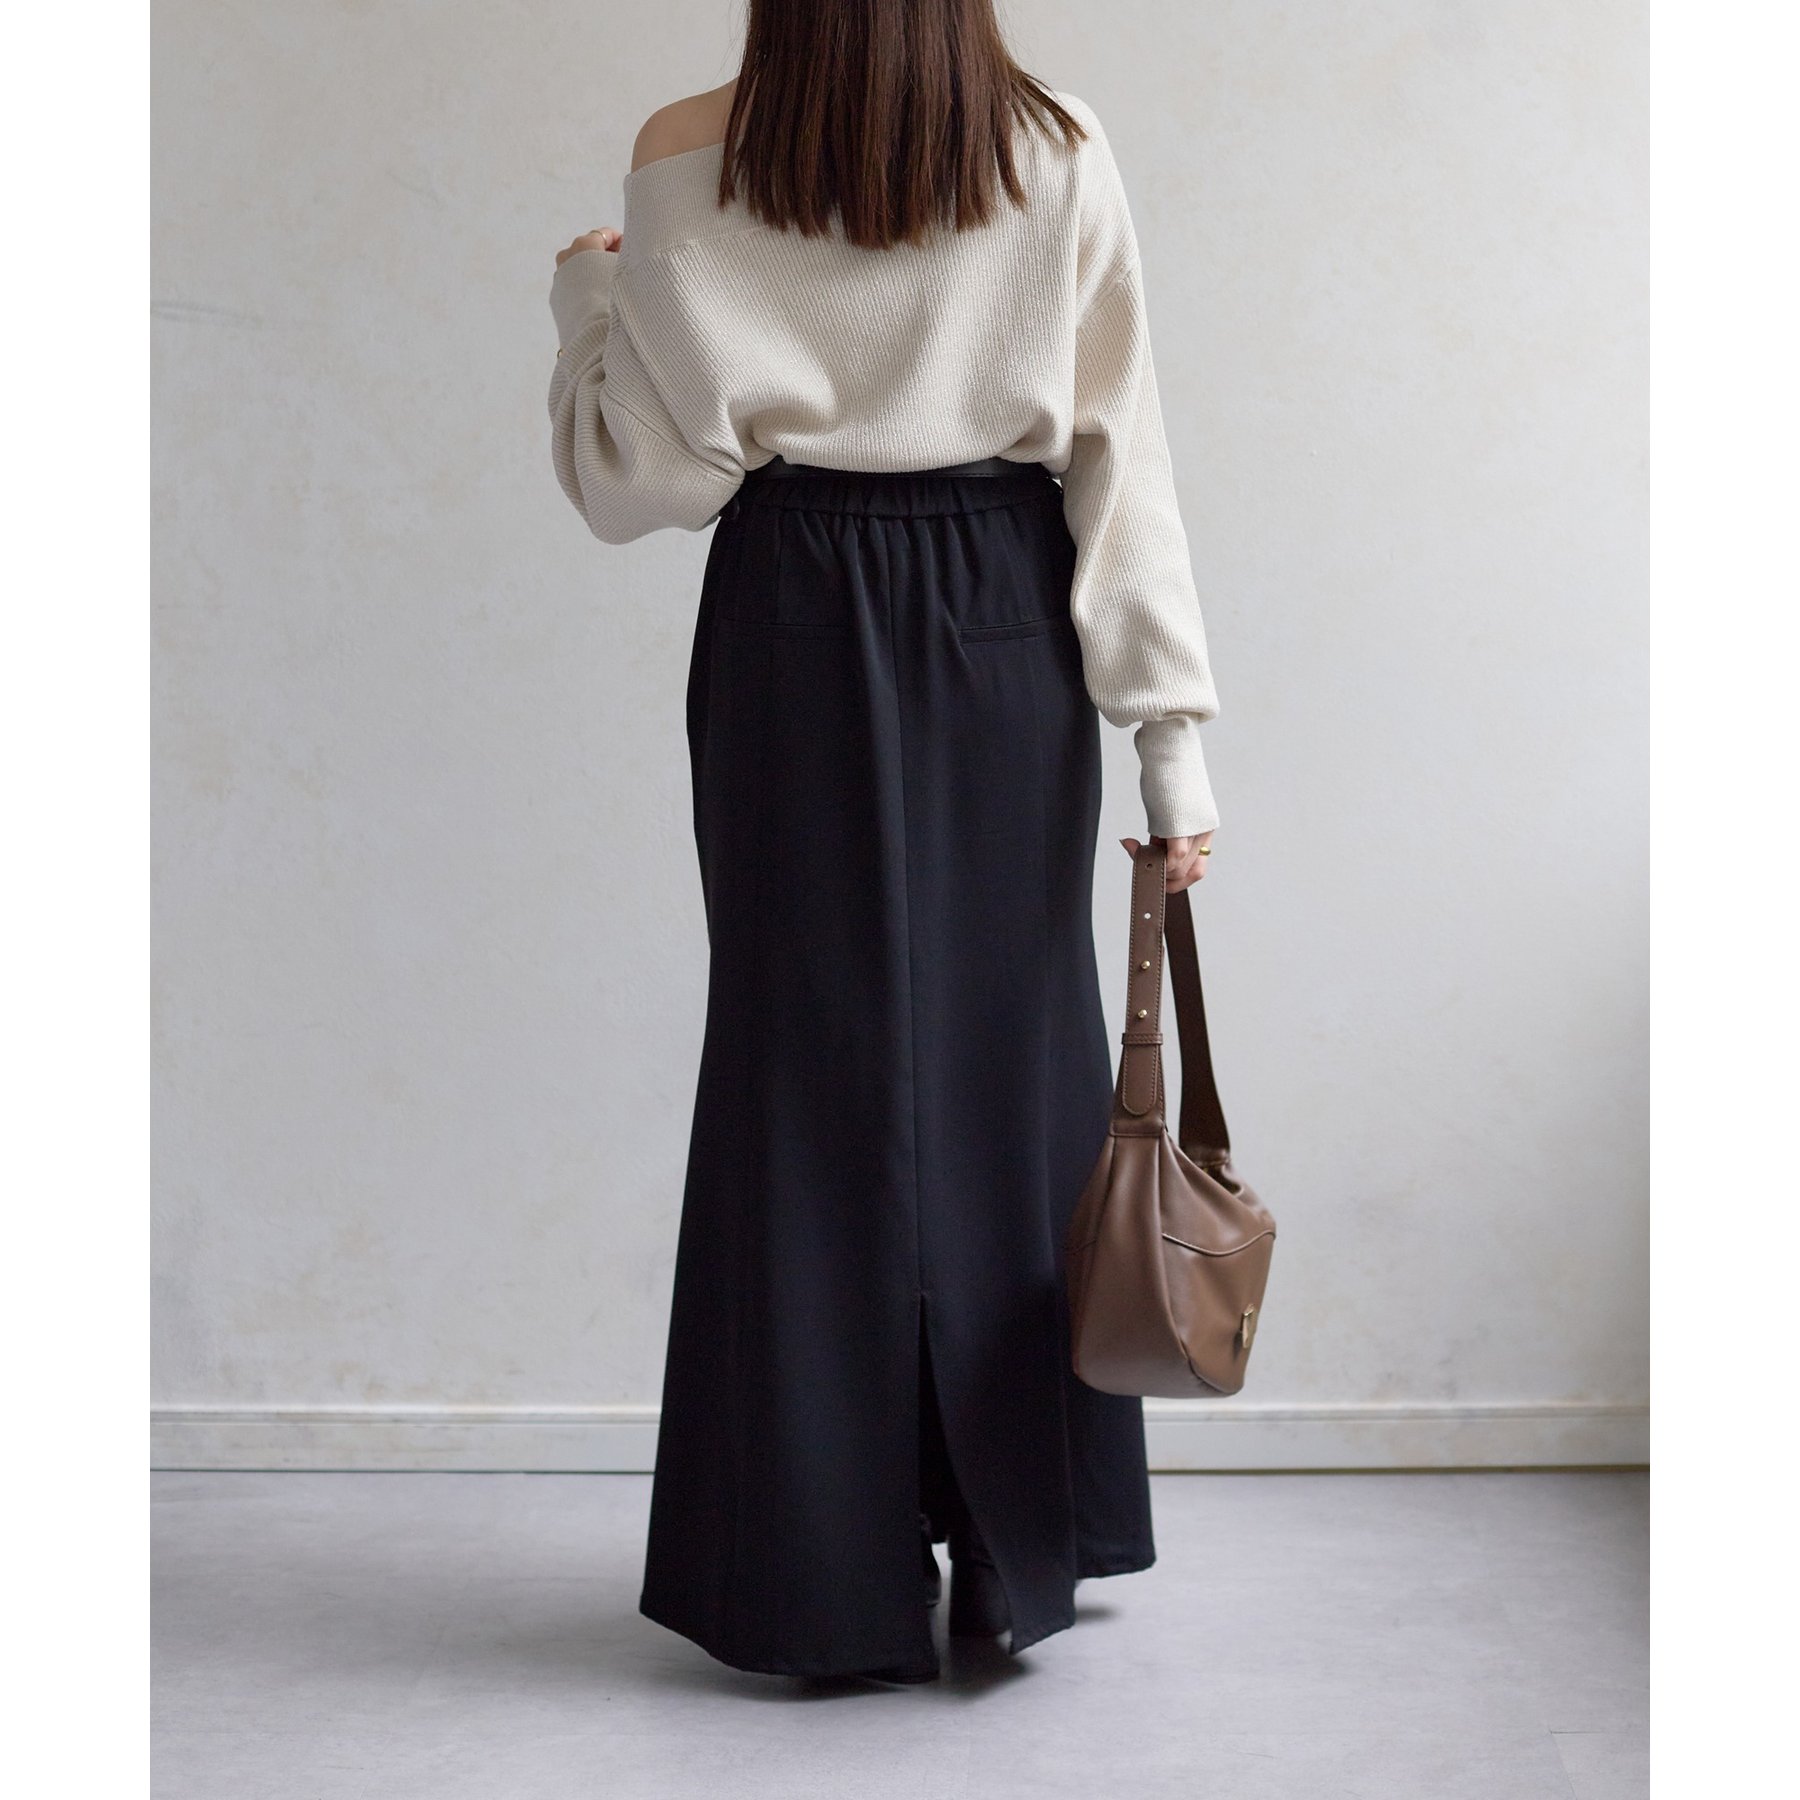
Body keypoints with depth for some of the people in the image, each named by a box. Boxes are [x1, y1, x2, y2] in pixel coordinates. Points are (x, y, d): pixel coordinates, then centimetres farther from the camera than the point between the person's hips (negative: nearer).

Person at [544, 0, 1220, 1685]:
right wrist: (1170, 725, -2)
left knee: (806, 1060, 6)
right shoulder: (1060, 159, -1)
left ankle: (827, 1584, 13)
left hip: (791, 621, -1)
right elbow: (1119, 455, -4)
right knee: (1009, 1049, 9)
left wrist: (585, 303, 15)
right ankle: (1018, 1559, 18)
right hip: (1006, 621, 1)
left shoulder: (687, 166, -4)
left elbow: (648, 480, -3)